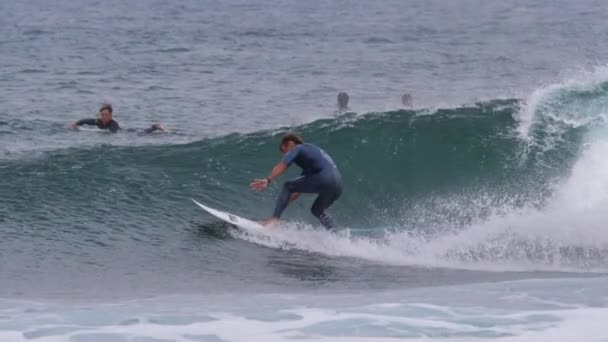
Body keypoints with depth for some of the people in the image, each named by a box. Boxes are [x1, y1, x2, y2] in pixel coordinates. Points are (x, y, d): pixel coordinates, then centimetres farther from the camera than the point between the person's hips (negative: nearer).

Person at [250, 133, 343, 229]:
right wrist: (287, 201, 36)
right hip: (337, 186, 9)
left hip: (324, 180, -9)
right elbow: (301, 186, 36)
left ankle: (275, 219, -9)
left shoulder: (298, 149, 8)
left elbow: (282, 165, -11)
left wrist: (268, 180, -22)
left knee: (288, 187, 2)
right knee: (317, 210, 30)